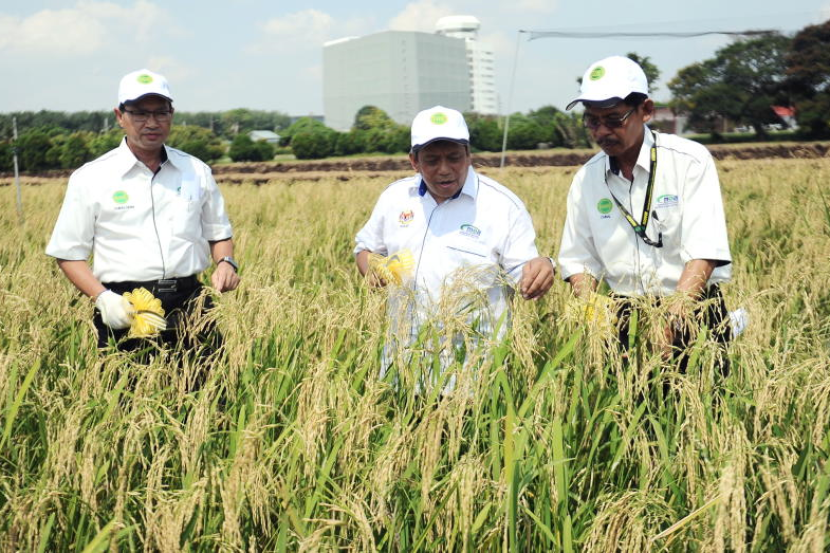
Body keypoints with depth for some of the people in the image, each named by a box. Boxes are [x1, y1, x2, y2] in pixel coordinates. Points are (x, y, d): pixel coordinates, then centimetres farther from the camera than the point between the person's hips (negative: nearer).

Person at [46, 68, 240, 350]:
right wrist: (102, 297, -12)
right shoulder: (89, 178, 3)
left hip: (190, 307, 2)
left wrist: (226, 262, -1)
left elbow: (218, 233, 21)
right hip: (125, 310, -2)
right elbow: (69, 254, 4)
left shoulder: (197, 172, 11)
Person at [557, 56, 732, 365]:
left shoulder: (690, 161, -9)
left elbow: (703, 253, -16)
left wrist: (669, 326, -27)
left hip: (691, 315, -2)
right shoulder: (586, 179, 3)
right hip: (626, 316, 3)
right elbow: (580, 262, 7)